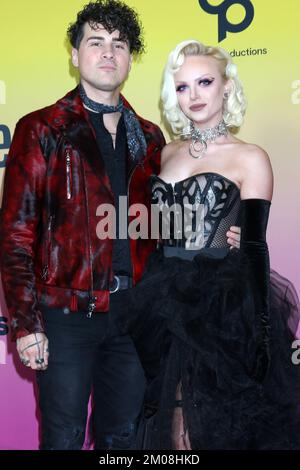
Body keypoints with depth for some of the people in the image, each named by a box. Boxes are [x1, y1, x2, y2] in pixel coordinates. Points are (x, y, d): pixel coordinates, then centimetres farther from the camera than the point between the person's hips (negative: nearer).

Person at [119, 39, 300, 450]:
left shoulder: (250, 158, -5)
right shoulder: (168, 153, 11)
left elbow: (254, 246, -8)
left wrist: (260, 332, -11)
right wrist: (149, 300, 11)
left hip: (222, 306, -5)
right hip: (166, 304, 5)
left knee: (215, 425, 5)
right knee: (171, 426, 13)